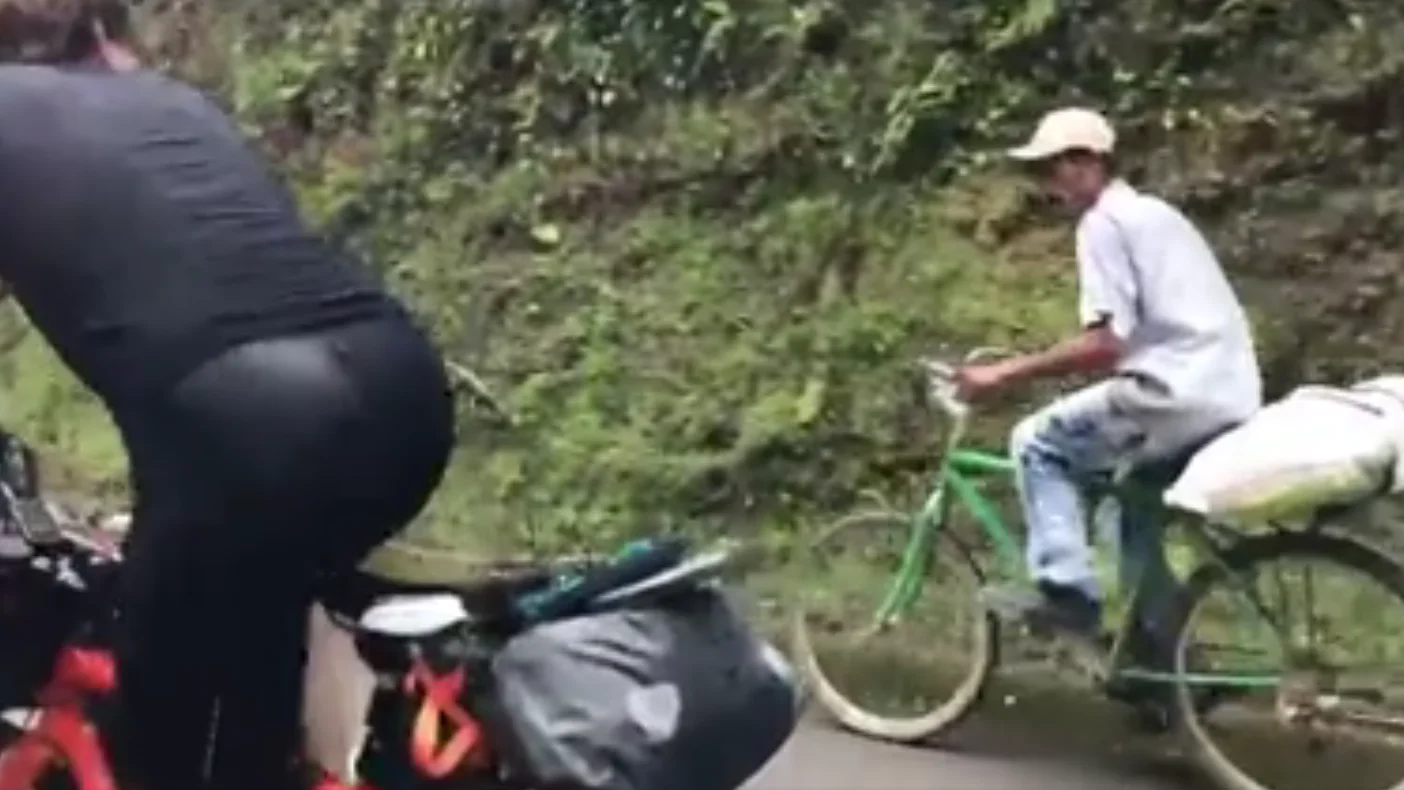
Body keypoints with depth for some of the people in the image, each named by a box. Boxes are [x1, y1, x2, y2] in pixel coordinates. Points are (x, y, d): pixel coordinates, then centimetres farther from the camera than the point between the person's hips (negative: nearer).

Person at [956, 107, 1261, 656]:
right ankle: (1159, 647, 28)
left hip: (1178, 392, -10)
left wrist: (1005, 373, -10)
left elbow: (1104, 343, -16)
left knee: (1036, 442, 2)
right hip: (1230, 398, 10)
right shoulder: (1154, 214, 24)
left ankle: (1068, 591, -4)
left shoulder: (1103, 222, -6)